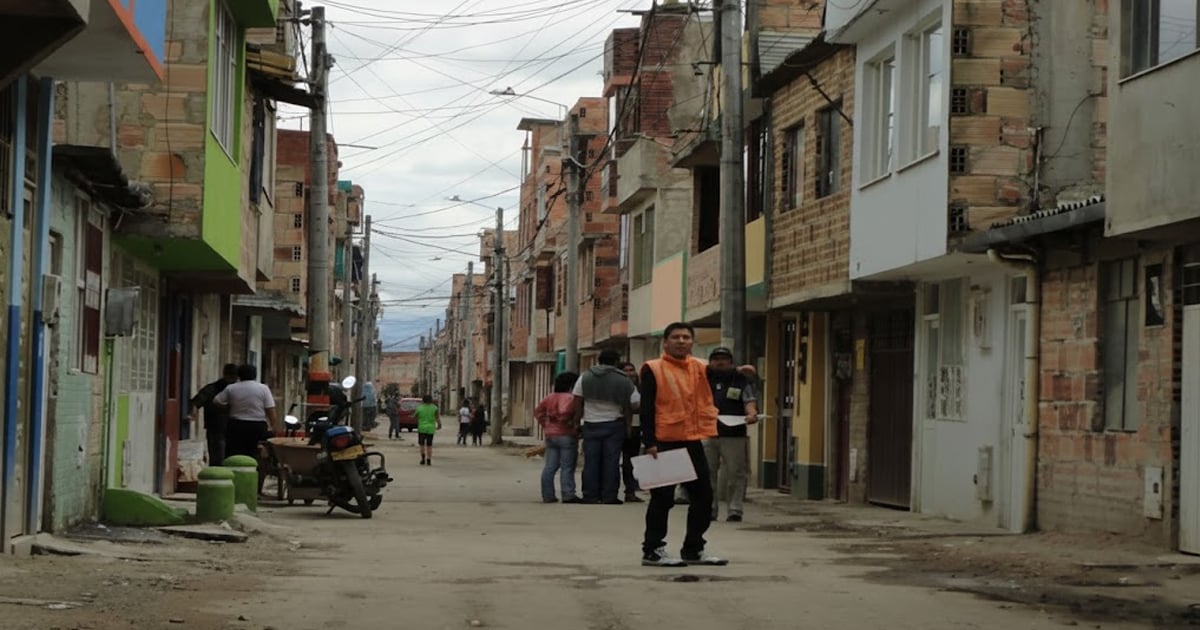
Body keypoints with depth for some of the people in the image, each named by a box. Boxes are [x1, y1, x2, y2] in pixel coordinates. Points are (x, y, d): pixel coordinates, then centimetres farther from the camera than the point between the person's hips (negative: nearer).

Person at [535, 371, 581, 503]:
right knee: (567, 467, -3)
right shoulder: (571, 398, -13)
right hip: (566, 435, -7)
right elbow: (564, 412, -28)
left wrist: (544, 425, 14)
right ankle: (568, 495, -5)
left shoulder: (550, 398, 12)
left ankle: (548, 495, 9)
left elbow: (537, 411, 15)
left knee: (550, 467, 8)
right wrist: (573, 426, -16)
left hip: (550, 435, 7)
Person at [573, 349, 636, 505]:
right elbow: (628, 406, 0)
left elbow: (578, 403, 2)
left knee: (591, 461, 4)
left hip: (591, 424, 2)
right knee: (611, 462, 0)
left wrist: (577, 422, 7)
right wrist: (627, 424, 8)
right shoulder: (622, 380, -1)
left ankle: (590, 496, 4)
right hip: (613, 425, -2)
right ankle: (609, 497, -1)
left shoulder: (585, 378, 4)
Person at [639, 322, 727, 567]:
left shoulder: (700, 368, 12)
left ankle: (694, 549, 20)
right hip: (664, 442, -6)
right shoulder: (653, 369, -4)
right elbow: (647, 408, -8)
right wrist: (650, 442, -16)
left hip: (693, 442, 6)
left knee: (703, 496, 9)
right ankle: (652, 550, 6)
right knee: (662, 498, -3)